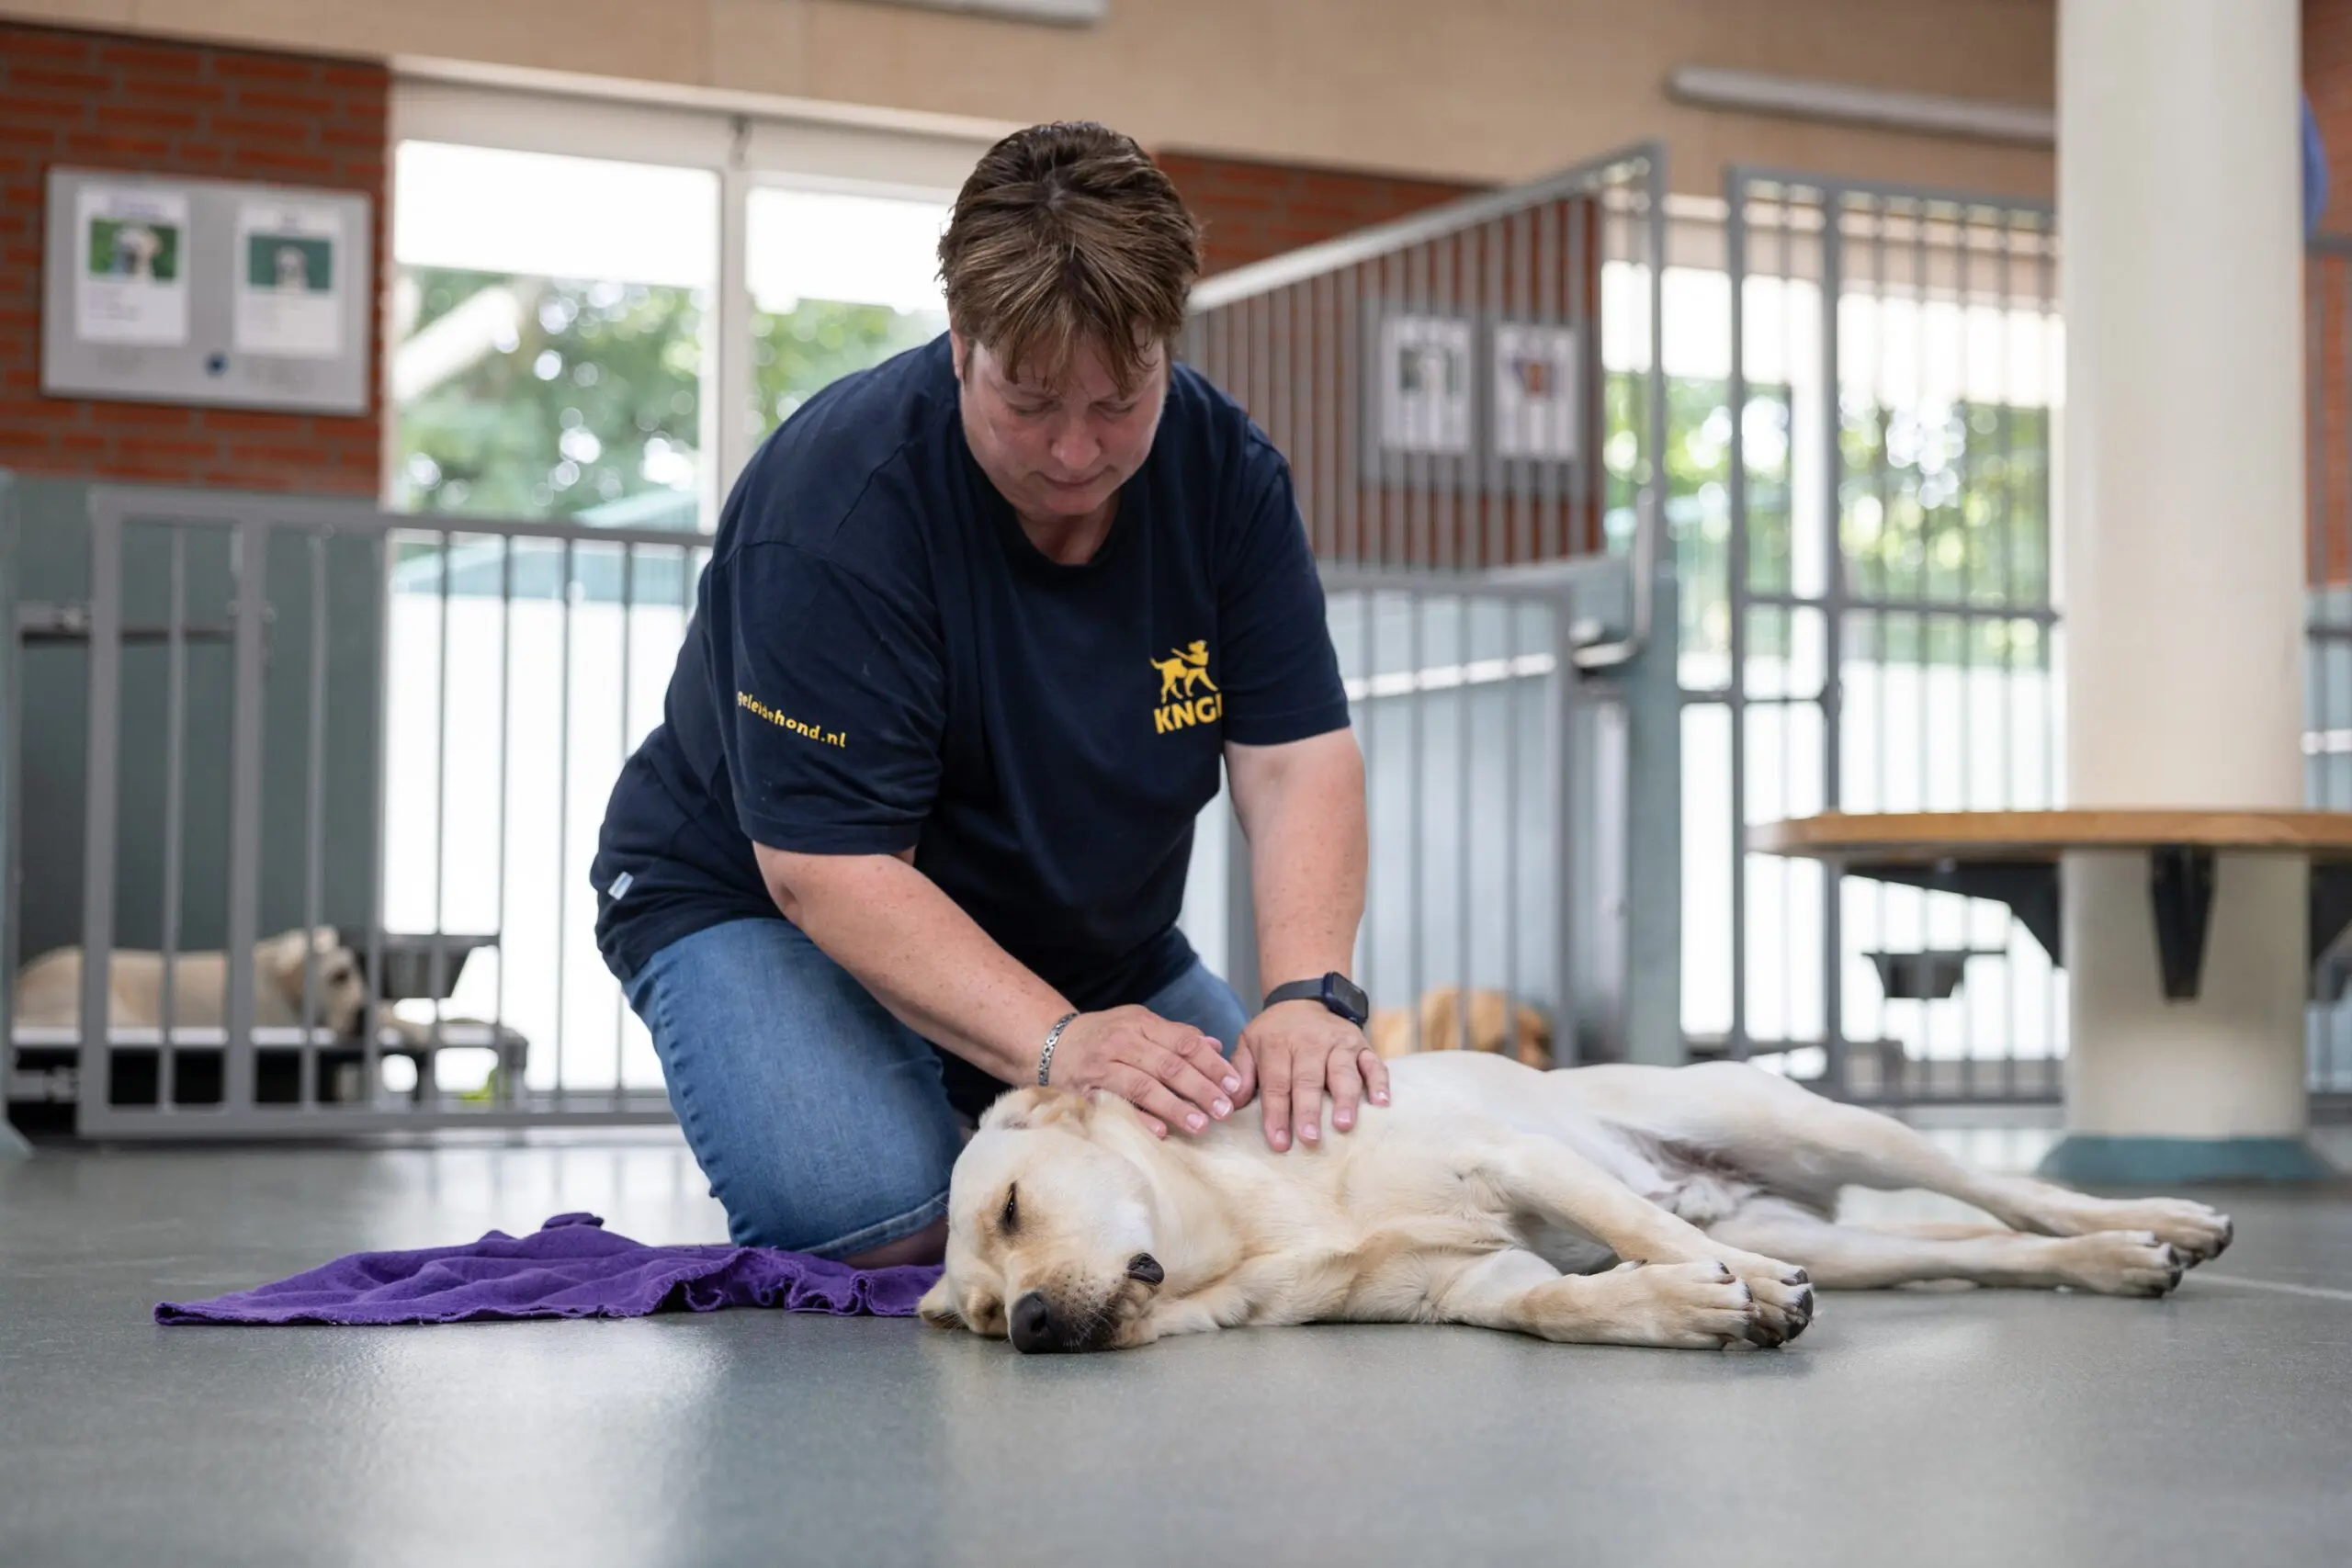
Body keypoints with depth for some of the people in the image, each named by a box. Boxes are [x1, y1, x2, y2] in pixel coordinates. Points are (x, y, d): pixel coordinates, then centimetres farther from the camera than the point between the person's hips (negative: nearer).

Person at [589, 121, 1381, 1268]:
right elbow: (829, 865, -31)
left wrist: (1307, 997, -35)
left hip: (1090, 934, 6)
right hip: (764, 903, -5)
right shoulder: (831, 504, -28)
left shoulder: (1225, 472, -11)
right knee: (869, 1213, -33)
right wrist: (1057, 1042, -43)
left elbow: (1297, 756, -16)